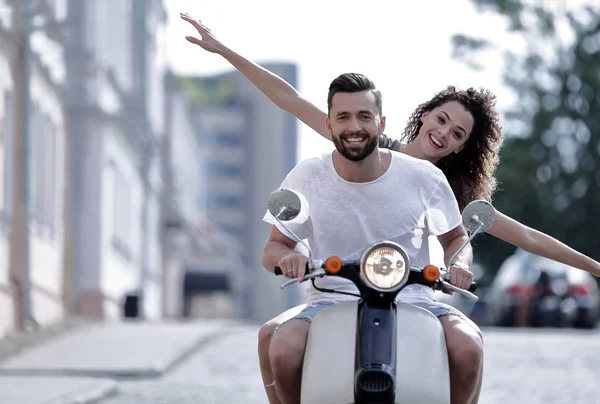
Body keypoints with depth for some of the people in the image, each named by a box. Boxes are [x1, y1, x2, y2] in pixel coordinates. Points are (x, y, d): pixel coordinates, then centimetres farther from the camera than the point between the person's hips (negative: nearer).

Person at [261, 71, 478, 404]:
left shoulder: (424, 178, -1)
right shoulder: (307, 177, 0)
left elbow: (455, 238, 15)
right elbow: (274, 247, 8)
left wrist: (458, 263, -9)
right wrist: (285, 257, -17)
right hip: (331, 300, 0)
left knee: (468, 348, -30)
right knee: (283, 351, -31)